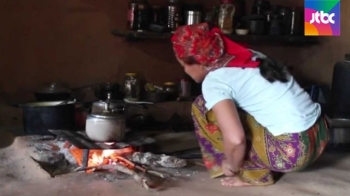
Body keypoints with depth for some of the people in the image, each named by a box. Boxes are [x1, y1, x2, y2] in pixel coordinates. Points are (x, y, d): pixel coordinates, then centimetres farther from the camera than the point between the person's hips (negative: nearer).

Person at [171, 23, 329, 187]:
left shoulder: (214, 81, -12)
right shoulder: (248, 55, 13)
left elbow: (235, 139, -24)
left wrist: (233, 167, -2)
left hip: (294, 151, -9)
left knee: (202, 107, 0)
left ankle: (253, 174, 6)